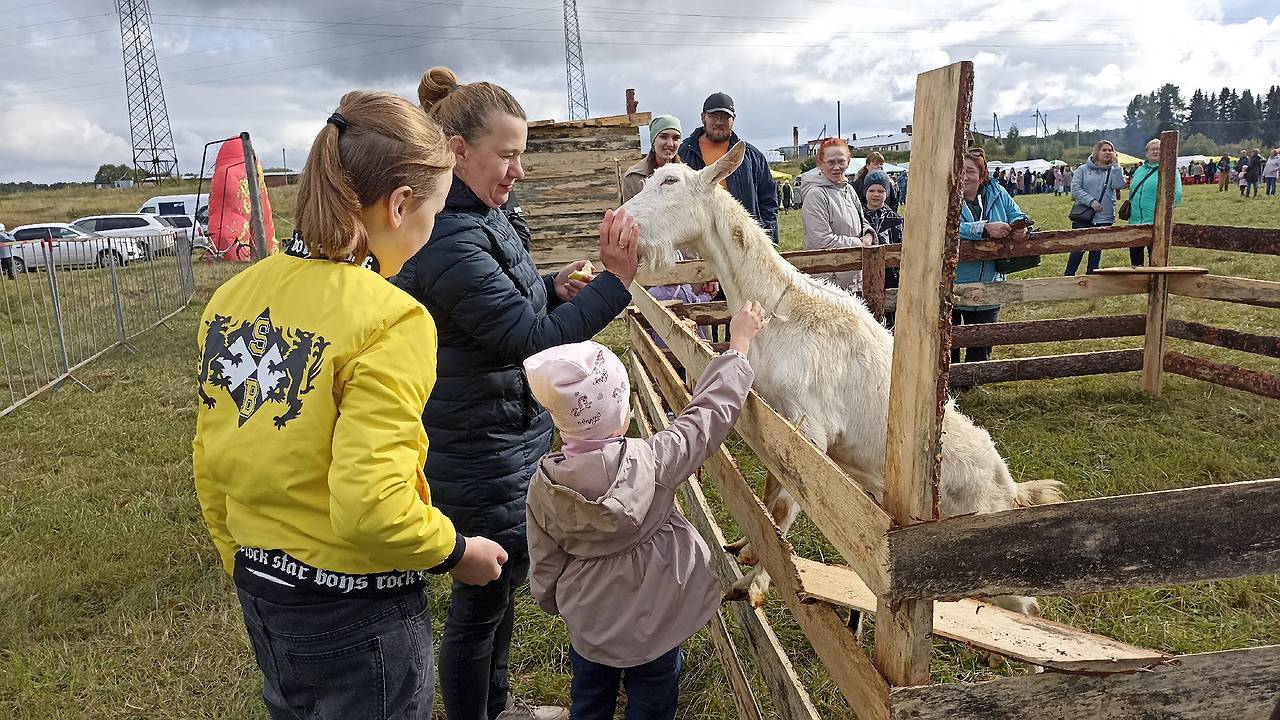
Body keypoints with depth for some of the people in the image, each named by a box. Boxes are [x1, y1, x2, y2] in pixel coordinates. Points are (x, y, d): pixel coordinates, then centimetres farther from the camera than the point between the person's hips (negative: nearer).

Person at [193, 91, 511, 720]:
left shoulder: (232, 298, -1)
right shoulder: (389, 320, -24)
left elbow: (209, 462, 6)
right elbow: (372, 509, -28)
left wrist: (245, 566, 20)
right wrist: (457, 553, -10)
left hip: (260, 596, 7)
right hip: (357, 613, -7)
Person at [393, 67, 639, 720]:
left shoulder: (478, 216, 5)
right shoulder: (449, 242, -27)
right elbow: (535, 340, -28)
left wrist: (554, 287, -1)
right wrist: (616, 280, -31)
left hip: (507, 439, 11)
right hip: (481, 456, -11)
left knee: (503, 578, 26)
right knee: (481, 598, 9)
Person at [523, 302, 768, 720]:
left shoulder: (544, 487, -17)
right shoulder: (651, 462, -26)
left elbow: (544, 567, -4)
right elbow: (710, 411, -16)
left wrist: (558, 604, 17)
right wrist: (739, 342, -6)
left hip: (587, 625, 2)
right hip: (654, 623, -2)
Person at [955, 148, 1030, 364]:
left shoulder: (997, 194, 3)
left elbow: (1017, 216, 9)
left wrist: (1021, 228, -15)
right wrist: (985, 228, -32)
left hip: (988, 290, 4)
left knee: (981, 350, 16)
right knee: (948, 349, 8)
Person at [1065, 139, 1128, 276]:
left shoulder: (1113, 171, 9)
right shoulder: (1083, 169, 3)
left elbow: (1119, 185, -9)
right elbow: (1075, 189, -6)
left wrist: (1115, 164, -9)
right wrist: (1091, 201, -16)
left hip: (1104, 218, 3)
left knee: (1096, 251, 8)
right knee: (1078, 249, -3)